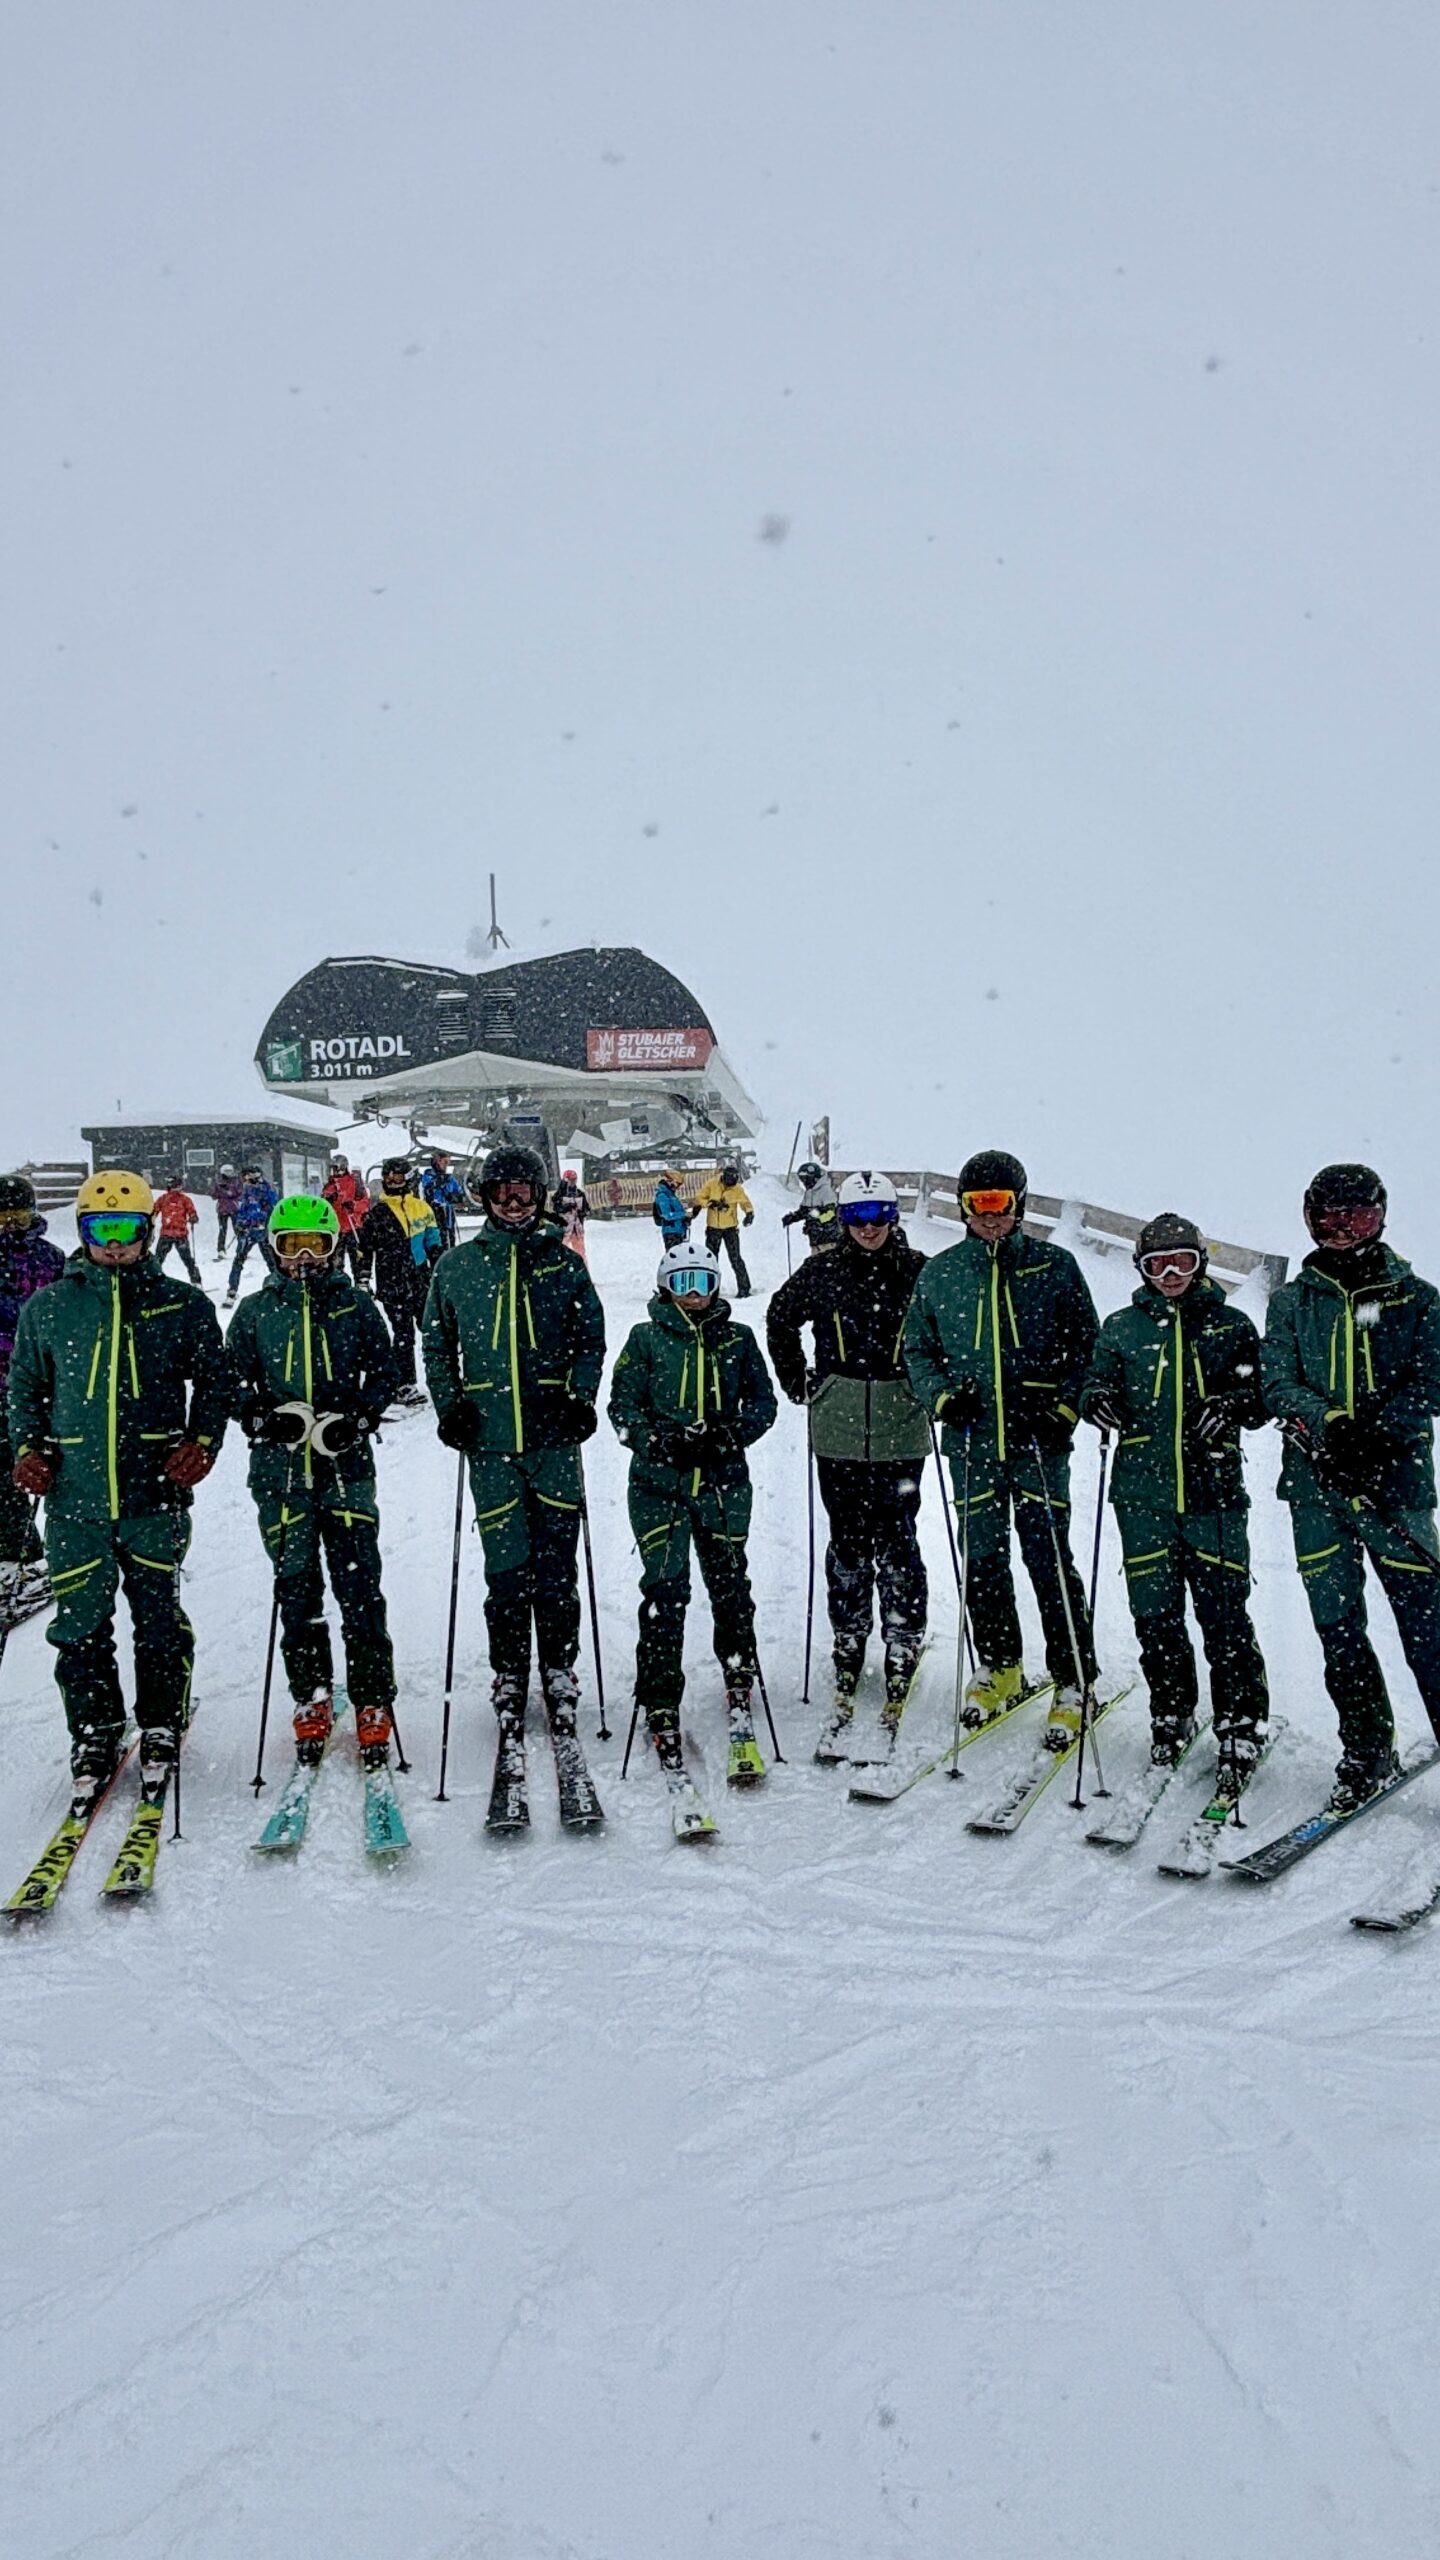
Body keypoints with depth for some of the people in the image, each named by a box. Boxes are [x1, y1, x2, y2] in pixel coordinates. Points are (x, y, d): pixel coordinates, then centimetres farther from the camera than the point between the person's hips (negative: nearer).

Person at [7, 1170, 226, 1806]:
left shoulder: (182, 1306, 3)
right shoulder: (46, 1308, 7)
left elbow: (213, 1381, 10)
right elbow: (25, 1387, 15)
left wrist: (202, 1443, -5)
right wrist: (27, 1448, 1)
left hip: (155, 1496, -1)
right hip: (74, 1499, 1)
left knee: (159, 1622, 6)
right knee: (81, 1626, 5)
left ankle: (161, 1733, 22)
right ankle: (94, 1737, 20)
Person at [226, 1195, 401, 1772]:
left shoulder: (357, 1307, 5)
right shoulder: (254, 1312, 7)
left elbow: (384, 1372, 8)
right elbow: (233, 1379, 11)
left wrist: (357, 1419, -9)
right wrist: (263, 1417, -9)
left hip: (347, 1467, -1)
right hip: (280, 1469, 2)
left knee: (359, 1588, -4)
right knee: (297, 1590, 7)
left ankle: (372, 1708, 3)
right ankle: (311, 1703, 19)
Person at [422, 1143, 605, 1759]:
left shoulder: (563, 1264, 8)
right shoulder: (457, 1266, 9)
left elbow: (592, 1340, 12)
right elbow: (437, 1345, 14)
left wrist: (582, 1398, -2)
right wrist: (449, 1405, 1)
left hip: (554, 1437, 0)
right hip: (490, 1440, 0)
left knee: (556, 1566, 3)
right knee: (506, 1568, 1)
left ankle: (560, 1677, 15)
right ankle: (509, 1685, 12)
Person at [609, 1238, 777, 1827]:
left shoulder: (737, 1339, 9)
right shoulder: (645, 1338, 5)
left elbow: (762, 1403, 8)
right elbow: (622, 1408, 2)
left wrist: (728, 1435, -10)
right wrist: (661, 1441, -15)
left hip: (723, 1484, 2)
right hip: (659, 1486, -2)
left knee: (731, 1590, 6)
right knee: (665, 1596, -9)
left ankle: (740, 1700, 24)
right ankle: (661, 1713, -3)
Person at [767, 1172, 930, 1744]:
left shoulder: (919, 1272, 0)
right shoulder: (821, 1273, 3)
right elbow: (780, 1320, 19)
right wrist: (798, 1381, 13)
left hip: (901, 1432, -1)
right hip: (838, 1431, 1)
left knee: (896, 1542, -2)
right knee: (847, 1543, 6)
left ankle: (902, 1659, 7)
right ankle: (847, 1661, 16)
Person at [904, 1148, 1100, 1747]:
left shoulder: (1054, 1266, 3)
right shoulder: (938, 1274, 9)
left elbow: (1086, 1345, 6)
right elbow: (917, 1350, 15)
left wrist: (1067, 1407, -7)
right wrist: (941, 1395, -3)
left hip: (1039, 1439, -2)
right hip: (971, 1441, 3)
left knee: (1048, 1559, -4)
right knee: (982, 1560, 9)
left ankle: (1074, 1682, 7)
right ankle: (999, 1668, 26)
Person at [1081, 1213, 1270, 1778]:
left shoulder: (1230, 1325, 8)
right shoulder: (1121, 1328, 11)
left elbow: (1263, 1398, 9)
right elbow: (1095, 1387, 14)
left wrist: (1236, 1404, -13)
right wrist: (1097, 1400, -10)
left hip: (1215, 1491, -1)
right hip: (1143, 1493, 2)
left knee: (1224, 1614, -5)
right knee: (1155, 1615, 5)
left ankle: (1241, 1726, 6)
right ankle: (1171, 1715, 22)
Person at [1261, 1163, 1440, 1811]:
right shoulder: (1292, 1301, 13)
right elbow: (1277, 1381, 2)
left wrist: (1377, 1435, -18)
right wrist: (1329, 1424, -18)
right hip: (1315, 1485, 2)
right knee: (1338, 1628, 5)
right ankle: (1366, 1752, 17)